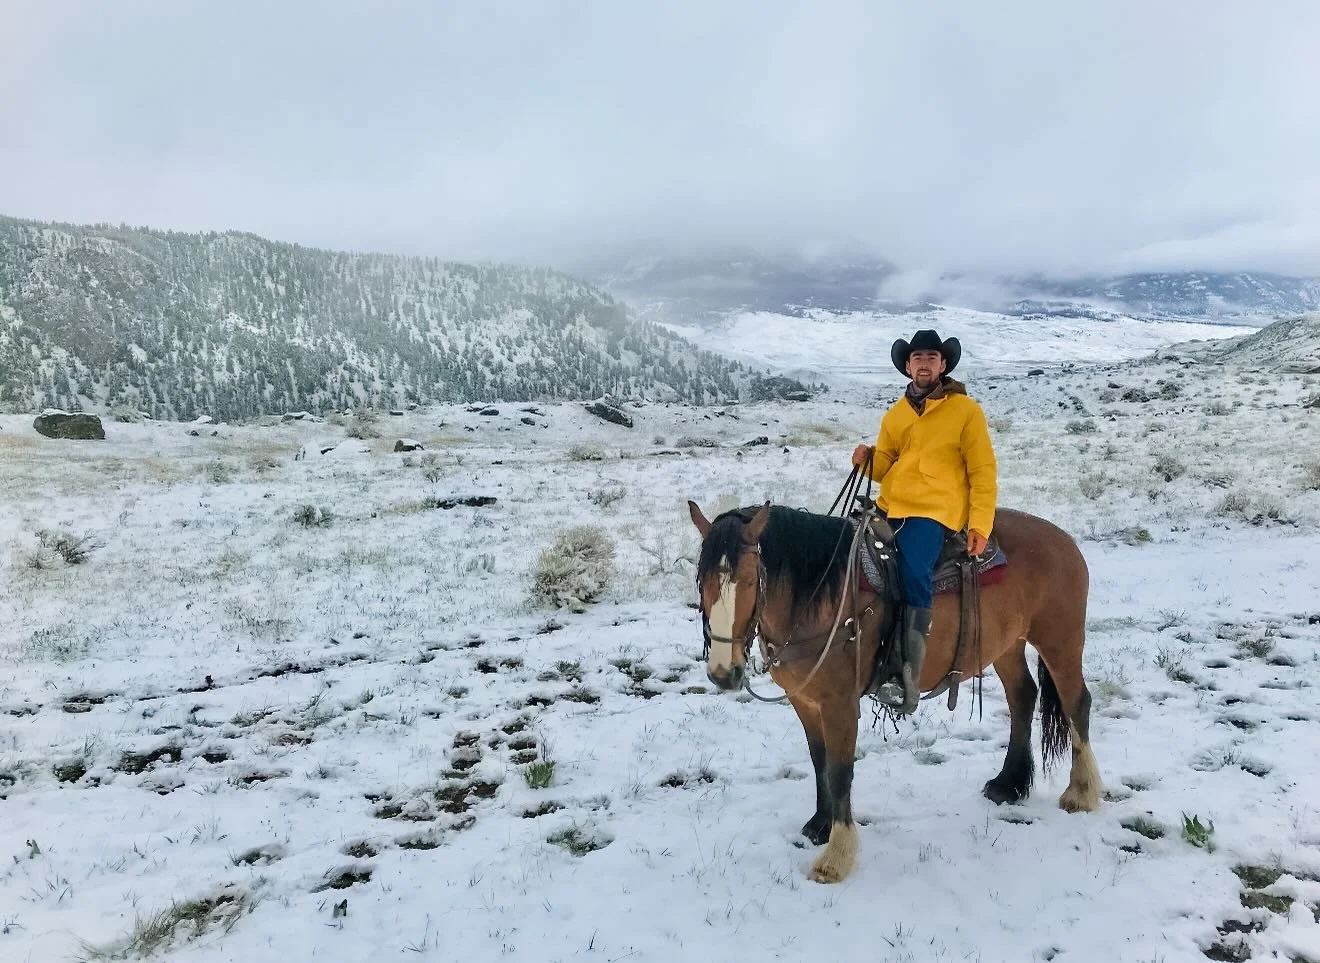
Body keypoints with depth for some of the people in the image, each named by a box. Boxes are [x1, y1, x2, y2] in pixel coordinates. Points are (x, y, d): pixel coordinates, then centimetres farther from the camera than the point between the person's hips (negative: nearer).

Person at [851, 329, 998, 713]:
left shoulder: (965, 410, 3)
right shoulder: (895, 415, 17)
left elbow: (983, 474, 0)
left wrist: (980, 526, -10)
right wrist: (868, 459, -2)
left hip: (935, 511, -5)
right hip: (890, 507, 6)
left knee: (913, 574, -30)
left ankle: (907, 673, -25)